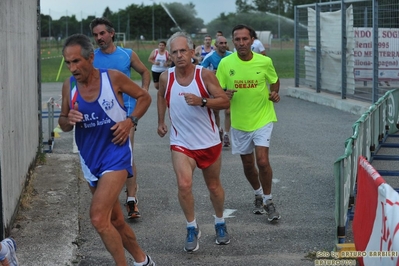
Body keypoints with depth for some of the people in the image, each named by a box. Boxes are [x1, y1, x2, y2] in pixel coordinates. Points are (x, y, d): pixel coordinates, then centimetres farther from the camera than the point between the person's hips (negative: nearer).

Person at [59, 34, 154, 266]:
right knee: (115, 220, 17)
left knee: (99, 218, -20)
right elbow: (64, 124, 8)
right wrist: (68, 120, -15)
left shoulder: (113, 78, -13)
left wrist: (130, 121, -13)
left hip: (116, 155, -5)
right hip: (90, 159, 6)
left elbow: (144, 96, 2)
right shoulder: (69, 86, -2)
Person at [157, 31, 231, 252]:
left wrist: (202, 101, -30)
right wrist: (161, 121, 14)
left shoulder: (205, 75, -14)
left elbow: (225, 101, -16)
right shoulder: (166, 77, -7)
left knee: (214, 186, 14)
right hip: (181, 143, 0)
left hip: (209, 142, 0)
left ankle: (220, 224, 38)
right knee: (184, 184, -19)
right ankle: (192, 229, 0)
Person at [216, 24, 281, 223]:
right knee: (248, 164, 13)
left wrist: (274, 93, -8)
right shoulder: (225, 63, -7)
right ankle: (258, 194, 40)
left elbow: (275, 81, 11)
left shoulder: (265, 62, -8)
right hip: (239, 122, 2)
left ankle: (268, 201, 5)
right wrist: (224, 95, -23)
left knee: (262, 160, -15)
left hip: (262, 119, -2)